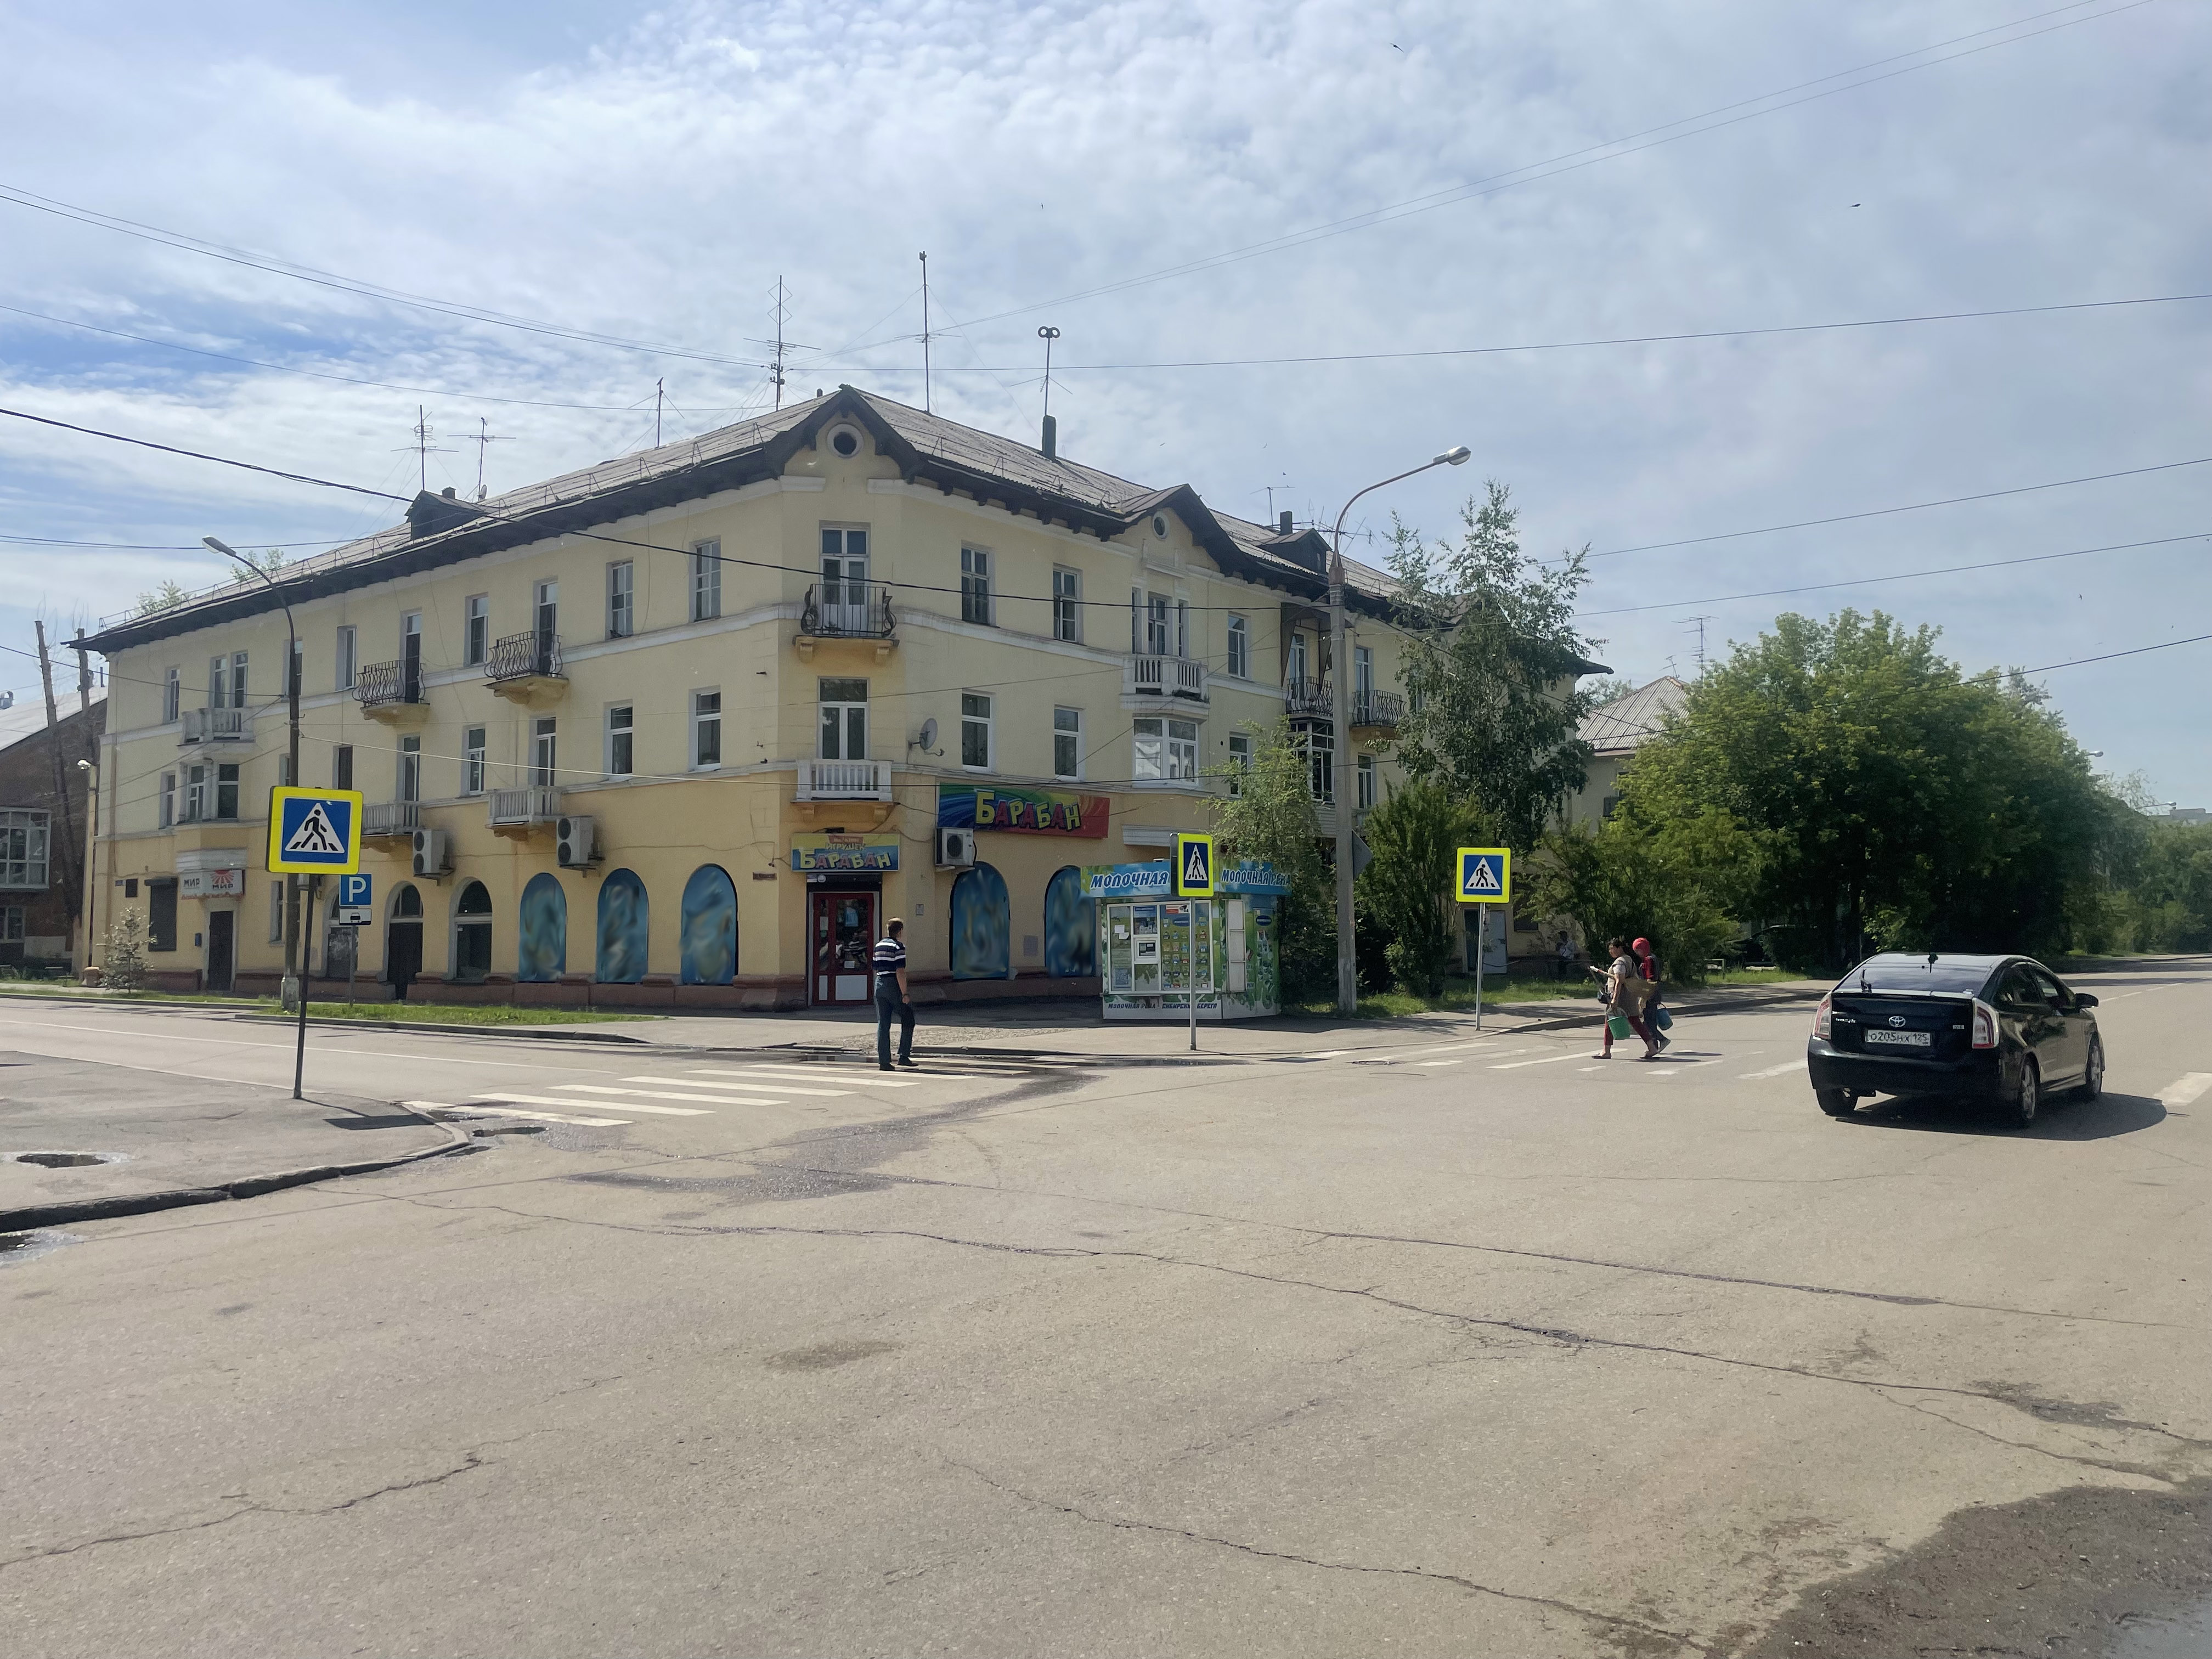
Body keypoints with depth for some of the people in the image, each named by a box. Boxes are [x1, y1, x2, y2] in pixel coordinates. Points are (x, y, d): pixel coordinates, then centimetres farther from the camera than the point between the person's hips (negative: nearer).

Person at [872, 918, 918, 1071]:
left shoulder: (879, 945, 13)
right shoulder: (898, 946, -11)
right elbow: (900, 972, -17)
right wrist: (904, 994, -17)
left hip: (880, 985, 7)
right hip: (894, 986, -7)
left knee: (883, 1024, 6)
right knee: (908, 1021, 6)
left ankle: (884, 1060, 3)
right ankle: (904, 1056, 1)